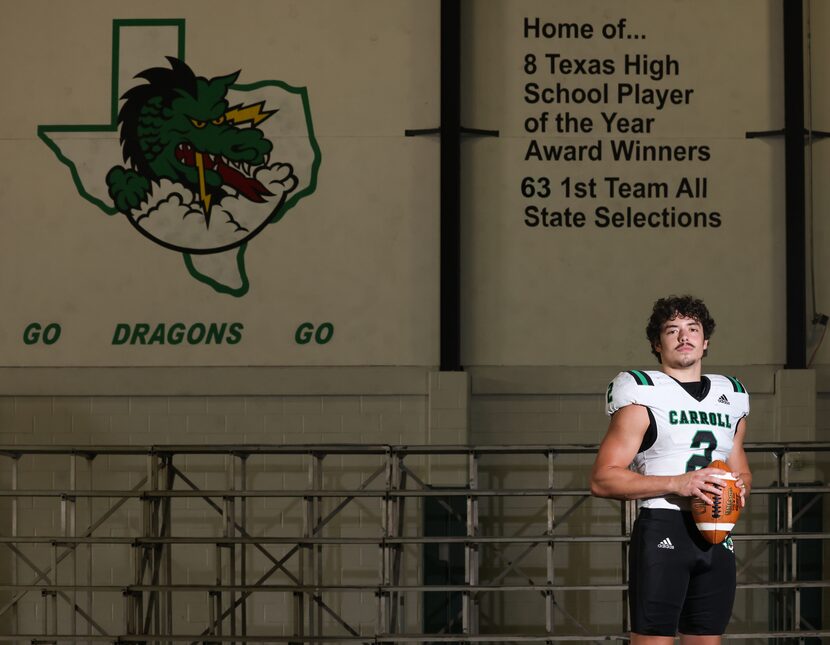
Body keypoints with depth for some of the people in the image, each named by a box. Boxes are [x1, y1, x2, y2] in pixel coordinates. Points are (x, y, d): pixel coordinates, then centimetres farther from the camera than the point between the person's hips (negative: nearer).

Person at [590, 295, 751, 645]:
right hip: (662, 532, -6)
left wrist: (741, 486, 6)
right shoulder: (642, 395, -3)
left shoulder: (731, 396, 17)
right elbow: (602, 479, -9)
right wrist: (678, 484, -18)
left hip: (717, 535, 6)